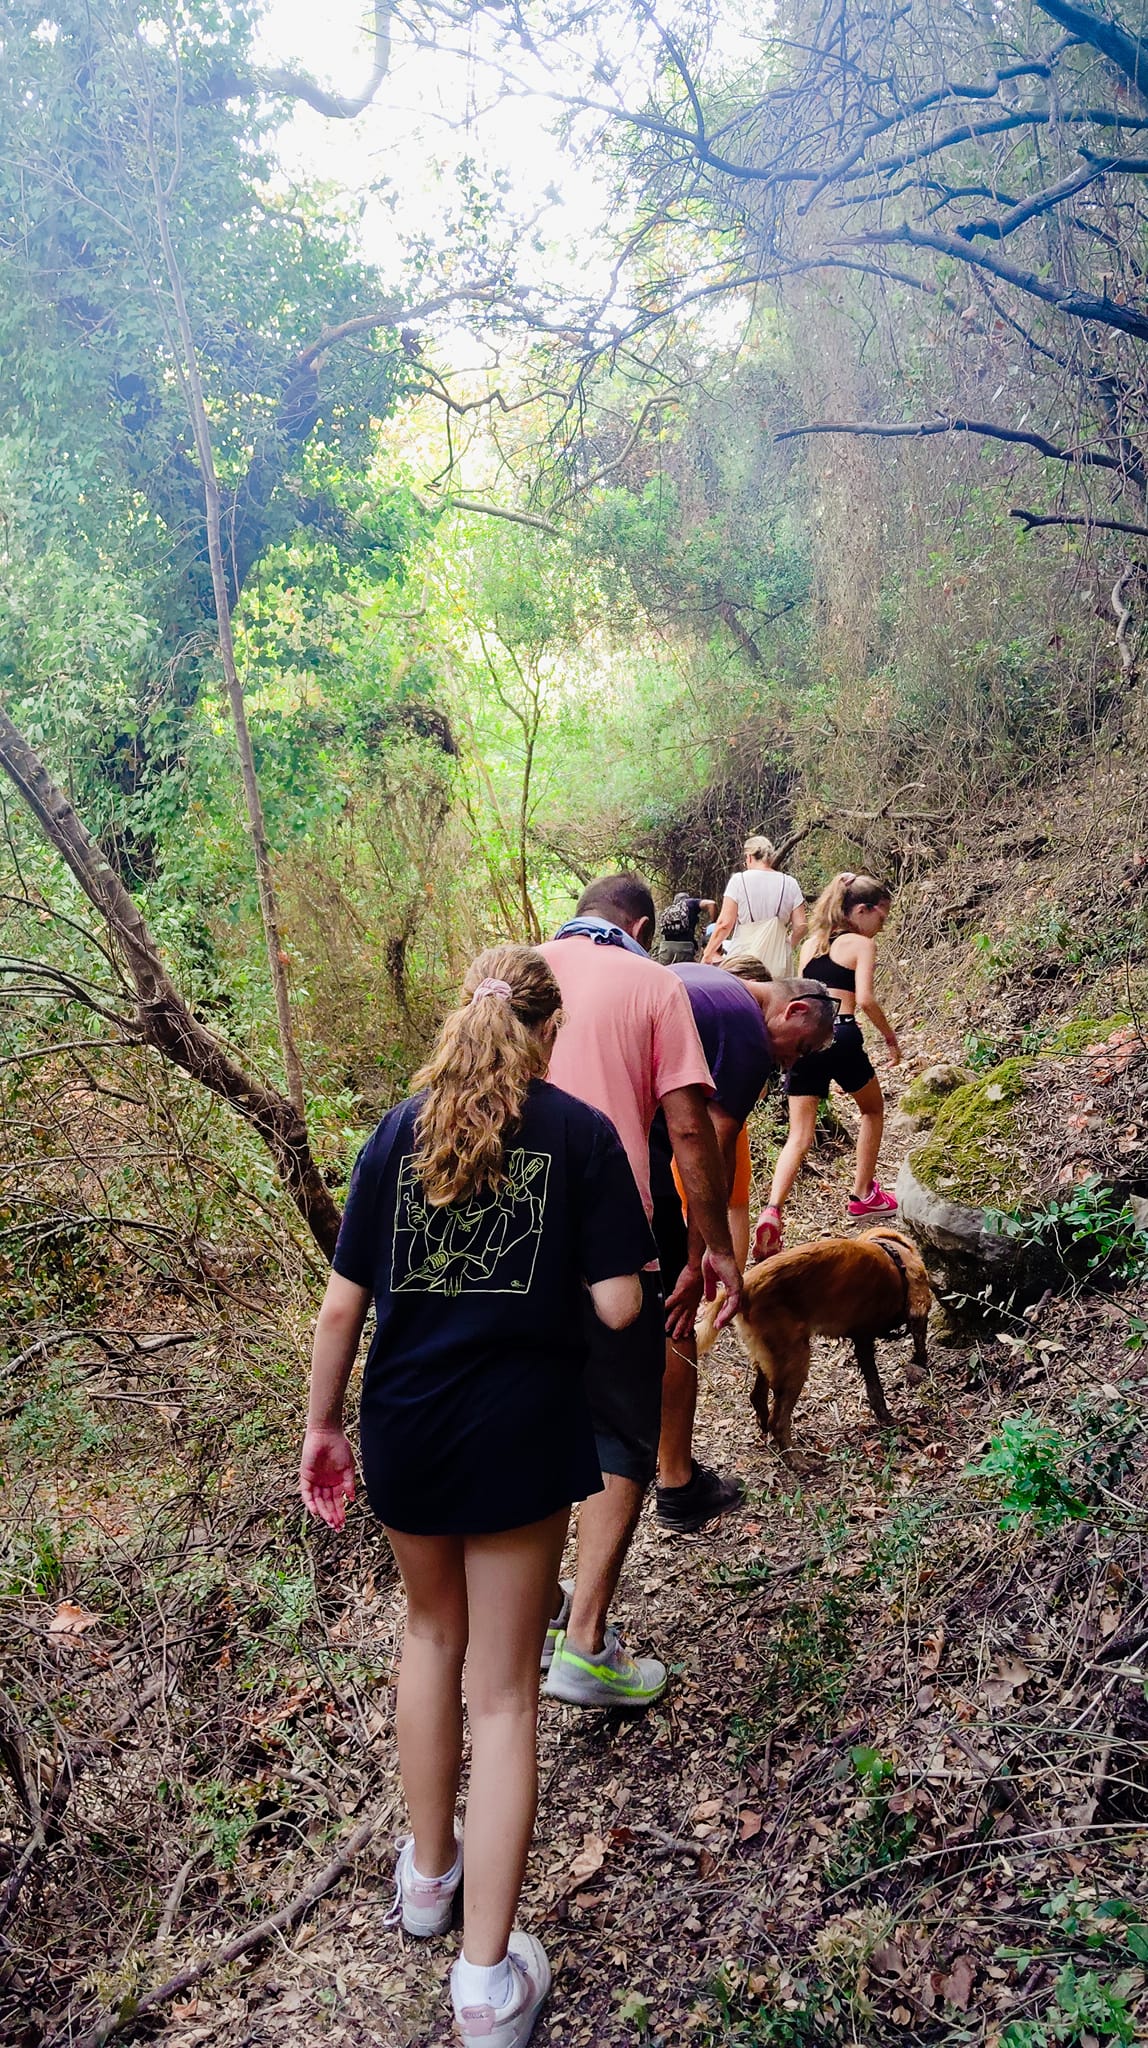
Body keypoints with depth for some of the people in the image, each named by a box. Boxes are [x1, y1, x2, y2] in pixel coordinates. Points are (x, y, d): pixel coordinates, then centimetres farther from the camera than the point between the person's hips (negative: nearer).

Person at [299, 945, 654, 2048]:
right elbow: (617, 1306, -12)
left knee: (431, 1632, 27)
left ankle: (428, 1873, 43)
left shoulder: (400, 1127, -1)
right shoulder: (582, 1132, -8)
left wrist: (320, 1425, 9)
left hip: (406, 1424, 3)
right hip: (521, 1431, -3)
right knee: (503, 1687, 11)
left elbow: (342, 1301, -2)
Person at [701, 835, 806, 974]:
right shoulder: (790, 883, 5)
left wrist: (708, 953, 5)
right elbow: (800, 926, 3)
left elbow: (725, 923, -5)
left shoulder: (738, 880, -2)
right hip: (778, 963, 2)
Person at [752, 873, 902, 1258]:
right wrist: (890, 1037, -1)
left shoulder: (809, 943, 18)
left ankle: (772, 1210, -18)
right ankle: (863, 1195, 30)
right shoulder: (862, 944, 0)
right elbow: (865, 999, -12)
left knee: (800, 1136, 4)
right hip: (840, 1037, -5)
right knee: (873, 1110, 24)